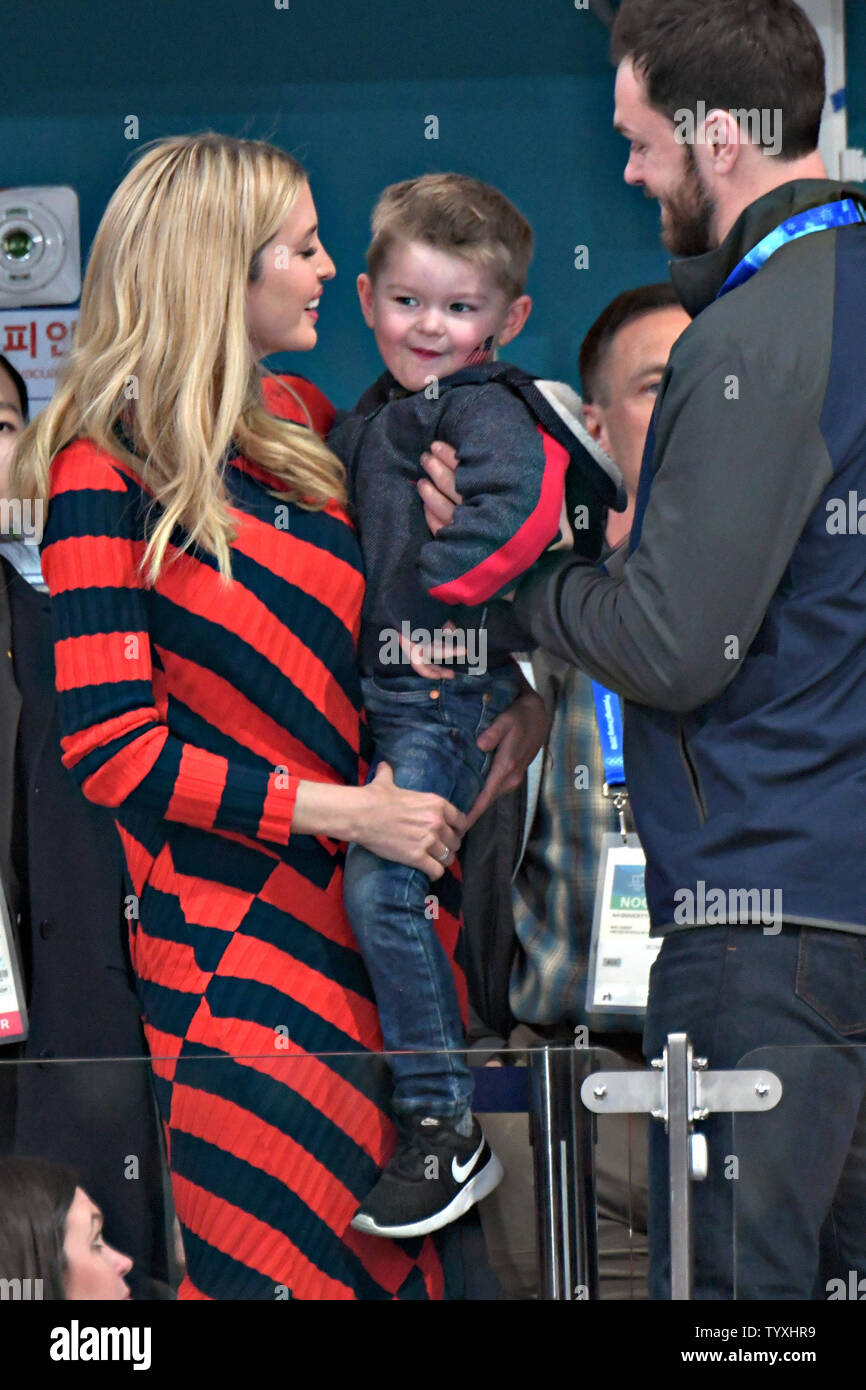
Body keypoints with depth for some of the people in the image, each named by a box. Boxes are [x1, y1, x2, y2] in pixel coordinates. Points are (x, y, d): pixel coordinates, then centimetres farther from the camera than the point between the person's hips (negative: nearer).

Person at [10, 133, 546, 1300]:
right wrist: (337, 809, -17)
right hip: (238, 950, -7)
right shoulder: (108, 474, -8)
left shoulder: (303, 427, 12)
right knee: (267, 1261, -6)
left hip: (390, 917, 7)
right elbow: (110, 748, -13)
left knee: (406, 1254, 6)